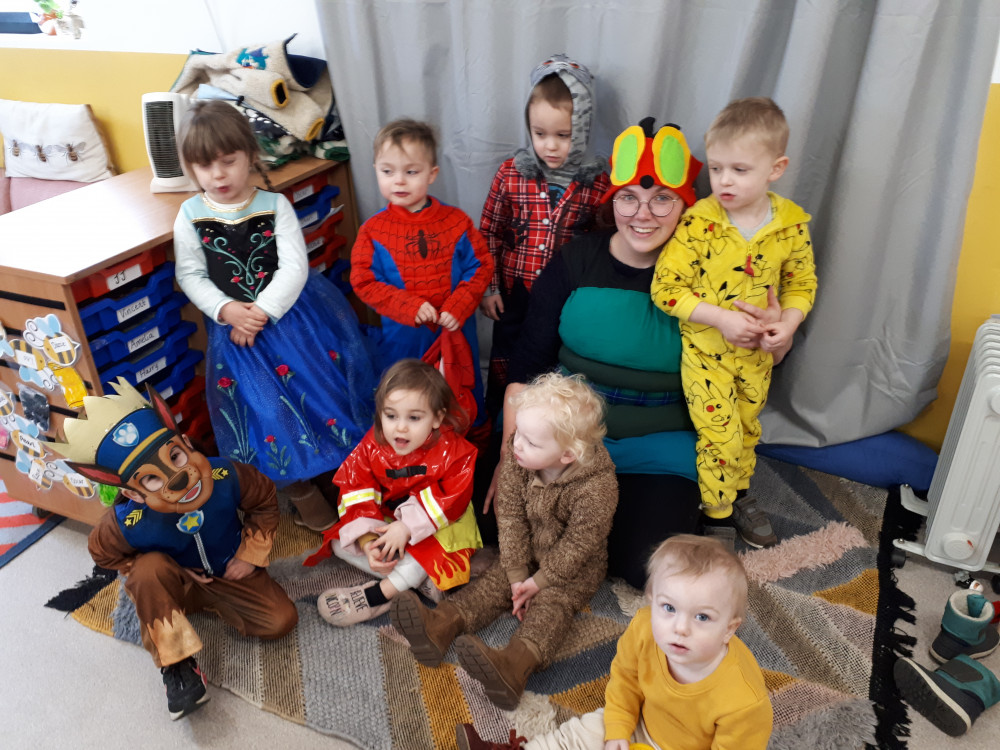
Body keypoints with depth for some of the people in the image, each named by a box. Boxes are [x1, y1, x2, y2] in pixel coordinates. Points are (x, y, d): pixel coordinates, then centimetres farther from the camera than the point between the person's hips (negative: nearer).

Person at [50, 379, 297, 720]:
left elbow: (265, 502, -10)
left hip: (231, 573, 2)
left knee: (282, 620, -15)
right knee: (150, 568, -37)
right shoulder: (127, 525, -33)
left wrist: (250, 554, -11)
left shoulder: (227, 477, -32)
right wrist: (170, 576, -15)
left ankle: (210, 604, 11)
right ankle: (177, 664, -21)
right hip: (177, 584, -1)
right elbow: (102, 553, -8)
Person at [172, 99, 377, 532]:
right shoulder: (191, 215, -1)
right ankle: (298, 487, 15)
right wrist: (227, 310, -16)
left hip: (289, 310, 0)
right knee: (262, 401, -3)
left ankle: (342, 462, 23)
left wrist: (262, 311, -19)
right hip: (232, 320, 1)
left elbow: (294, 267, -11)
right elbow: (190, 275, -1)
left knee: (319, 382, -1)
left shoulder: (275, 205, -5)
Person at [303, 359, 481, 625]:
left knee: (431, 548, -37)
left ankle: (379, 594, -24)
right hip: (386, 521, 5)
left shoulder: (454, 453, -23)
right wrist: (367, 541, -29)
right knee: (341, 542, -13)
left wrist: (407, 527, -33)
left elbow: (449, 501, -25)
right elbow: (358, 493, -15)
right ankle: (417, 578, -22)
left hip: (433, 524, -4)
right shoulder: (372, 446, -14)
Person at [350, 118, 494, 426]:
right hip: (403, 337, -1)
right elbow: (364, 282, -11)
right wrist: (409, 307, -23)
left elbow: (481, 265, -5)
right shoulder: (373, 230, -8)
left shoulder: (455, 221, -6)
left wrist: (458, 308, -19)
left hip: (456, 329, 1)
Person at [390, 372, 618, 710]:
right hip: (528, 553, 6)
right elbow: (511, 518, -11)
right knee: (494, 581, -9)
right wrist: (517, 574, -13)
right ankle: (440, 626, -22)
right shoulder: (518, 461, -17)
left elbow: (578, 544, -23)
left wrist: (540, 580, -17)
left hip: (575, 566, -6)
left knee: (550, 604, -25)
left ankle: (515, 664, -46)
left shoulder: (597, 488, -32)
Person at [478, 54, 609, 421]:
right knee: (504, 367, 17)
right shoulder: (511, 173, -7)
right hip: (515, 294, 1)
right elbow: (488, 232, 2)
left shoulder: (598, 182, -9)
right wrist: (488, 286, 0)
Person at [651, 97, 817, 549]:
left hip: (757, 351, 4)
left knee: (747, 428, 20)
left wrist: (788, 324, -13)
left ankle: (738, 494, 44)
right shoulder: (699, 222, -19)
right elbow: (665, 287, -20)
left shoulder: (792, 223, -7)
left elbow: (801, 282, 5)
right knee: (721, 436, -2)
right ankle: (716, 514, 21)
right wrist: (721, 318, -26)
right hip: (704, 349, -4)